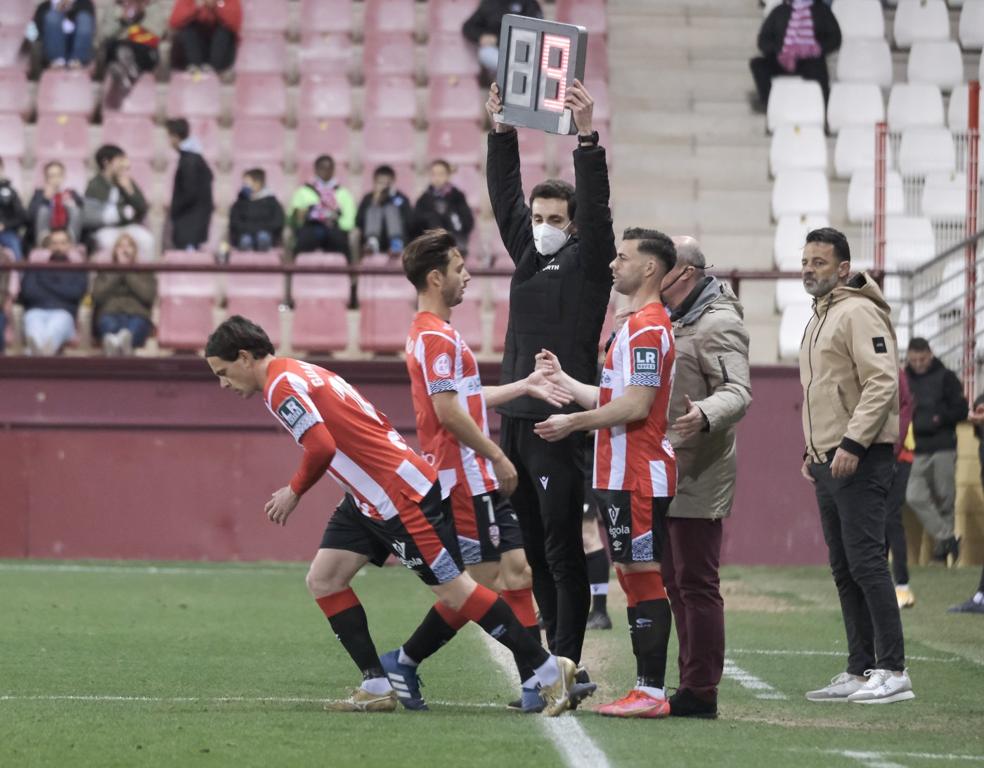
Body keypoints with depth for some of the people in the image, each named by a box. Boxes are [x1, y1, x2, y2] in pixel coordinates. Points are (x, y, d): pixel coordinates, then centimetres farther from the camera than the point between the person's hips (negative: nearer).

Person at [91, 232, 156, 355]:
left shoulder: (145, 273, 27)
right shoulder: (105, 273, 29)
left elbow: (149, 295, 5)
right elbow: (97, 296, 9)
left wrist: (129, 273, 7)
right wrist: (116, 273, 8)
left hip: (137, 314, 0)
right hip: (110, 314, 0)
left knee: (137, 324, -40)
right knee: (110, 324, -39)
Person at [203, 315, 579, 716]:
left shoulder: (281, 384, -14)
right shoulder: (301, 375, 16)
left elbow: (321, 448, -25)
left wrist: (293, 493, -11)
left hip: (403, 495, -10)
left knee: (453, 591, -6)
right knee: (323, 579, 6)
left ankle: (550, 671, 2)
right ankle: (377, 688, 6)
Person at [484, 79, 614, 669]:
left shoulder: (589, 262, -2)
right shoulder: (527, 256, 15)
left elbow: (596, 207, -14)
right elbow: (506, 196, 15)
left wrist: (587, 136, -23)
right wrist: (501, 130, 7)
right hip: (515, 420, 7)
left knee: (563, 550, -8)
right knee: (536, 549, 10)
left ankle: (567, 665, -8)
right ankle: (554, 660, 16)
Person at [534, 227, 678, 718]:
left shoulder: (647, 328, -14)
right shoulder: (641, 326, 19)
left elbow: (635, 406, -20)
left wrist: (572, 423, -12)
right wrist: (562, 380, 22)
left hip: (637, 479, -10)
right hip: (620, 475, 10)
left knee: (643, 576, -9)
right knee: (633, 576, 10)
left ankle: (651, 692, -9)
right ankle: (645, 689, 12)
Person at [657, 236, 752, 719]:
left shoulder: (718, 325, -12)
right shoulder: (675, 321, 21)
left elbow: (738, 392, -24)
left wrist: (705, 415, -43)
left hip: (699, 476, -11)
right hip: (669, 476, 11)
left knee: (696, 582, -10)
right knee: (674, 580, 13)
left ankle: (701, 692, -9)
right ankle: (691, 686, 18)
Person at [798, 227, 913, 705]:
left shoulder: (858, 313, -11)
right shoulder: (819, 319, 20)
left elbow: (882, 383, -19)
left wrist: (852, 443, -23)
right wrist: (812, 449, 20)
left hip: (860, 462, -10)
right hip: (828, 464, 10)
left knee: (865, 562, -12)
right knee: (844, 570, 9)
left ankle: (893, 671, -11)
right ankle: (860, 671, 12)